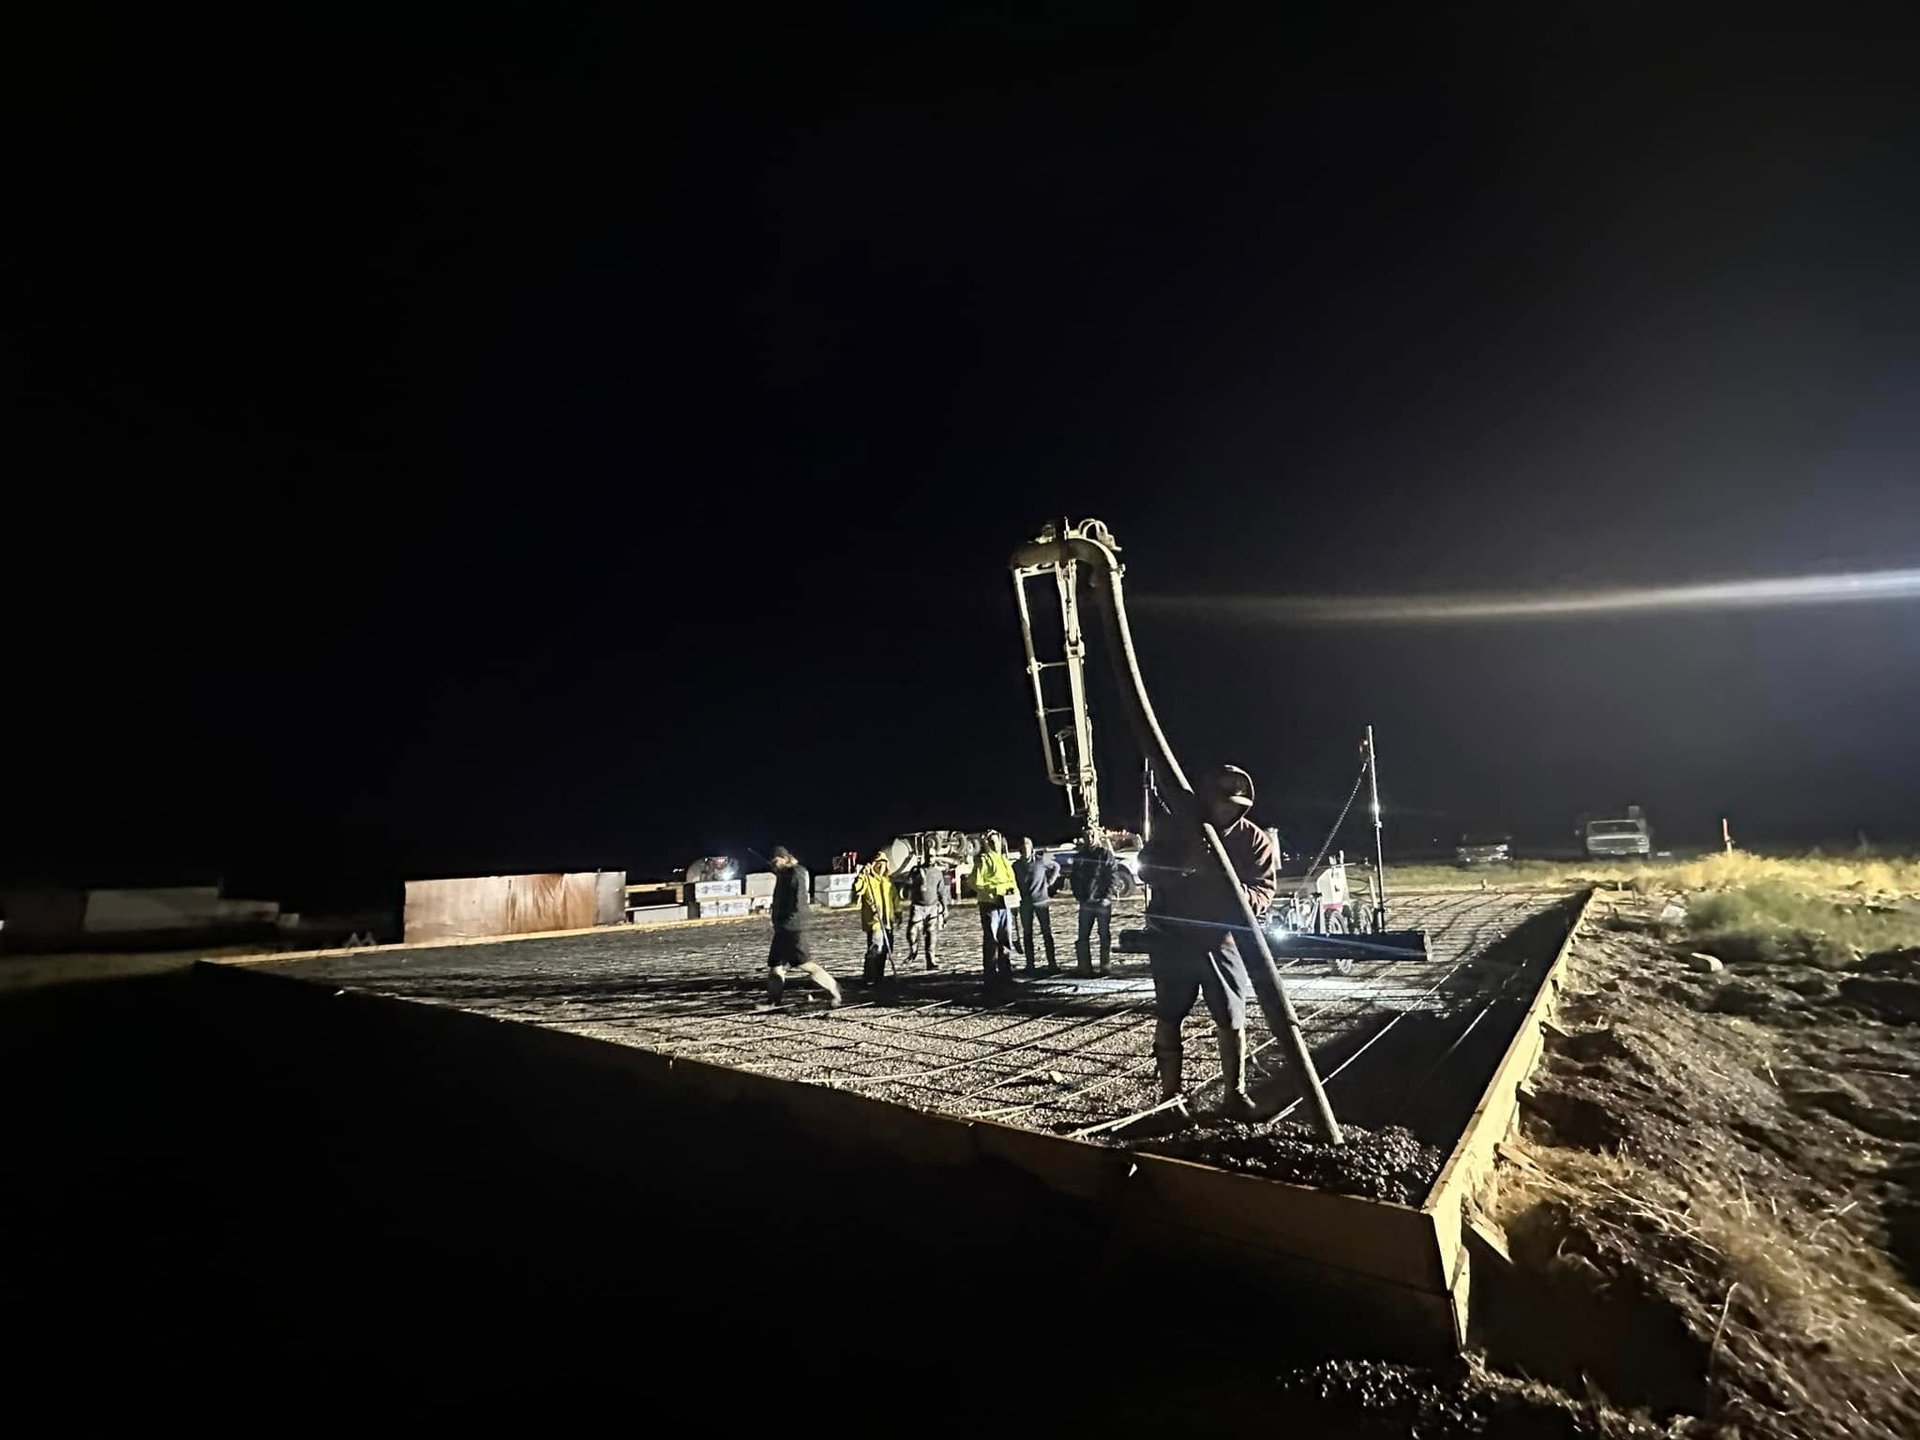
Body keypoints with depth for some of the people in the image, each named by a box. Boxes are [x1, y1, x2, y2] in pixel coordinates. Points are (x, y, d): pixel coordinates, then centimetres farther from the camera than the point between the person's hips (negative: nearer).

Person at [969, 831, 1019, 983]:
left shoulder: (1004, 859, 17)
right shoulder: (983, 859, -6)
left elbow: (1011, 880, 25)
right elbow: (976, 883, -13)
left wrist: (1014, 889, 1)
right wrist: (997, 889, -18)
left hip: (1005, 905, 7)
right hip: (990, 905, -7)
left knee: (1006, 940, 11)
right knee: (991, 941, -2)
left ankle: (1006, 972, 21)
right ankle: (991, 975, 4)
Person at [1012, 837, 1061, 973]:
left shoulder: (1041, 860, -3)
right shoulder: (1016, 866, 2)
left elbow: (1056, 867, 12)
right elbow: (1014, 883, 9)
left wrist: (1049, 882, 6)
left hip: (1041, 901, -2)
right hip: (1025, 904, 2)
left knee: (1047, 932, 0)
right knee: (1027, 934, 5)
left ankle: (1052, 963, 6)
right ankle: (1030, 965, 10)